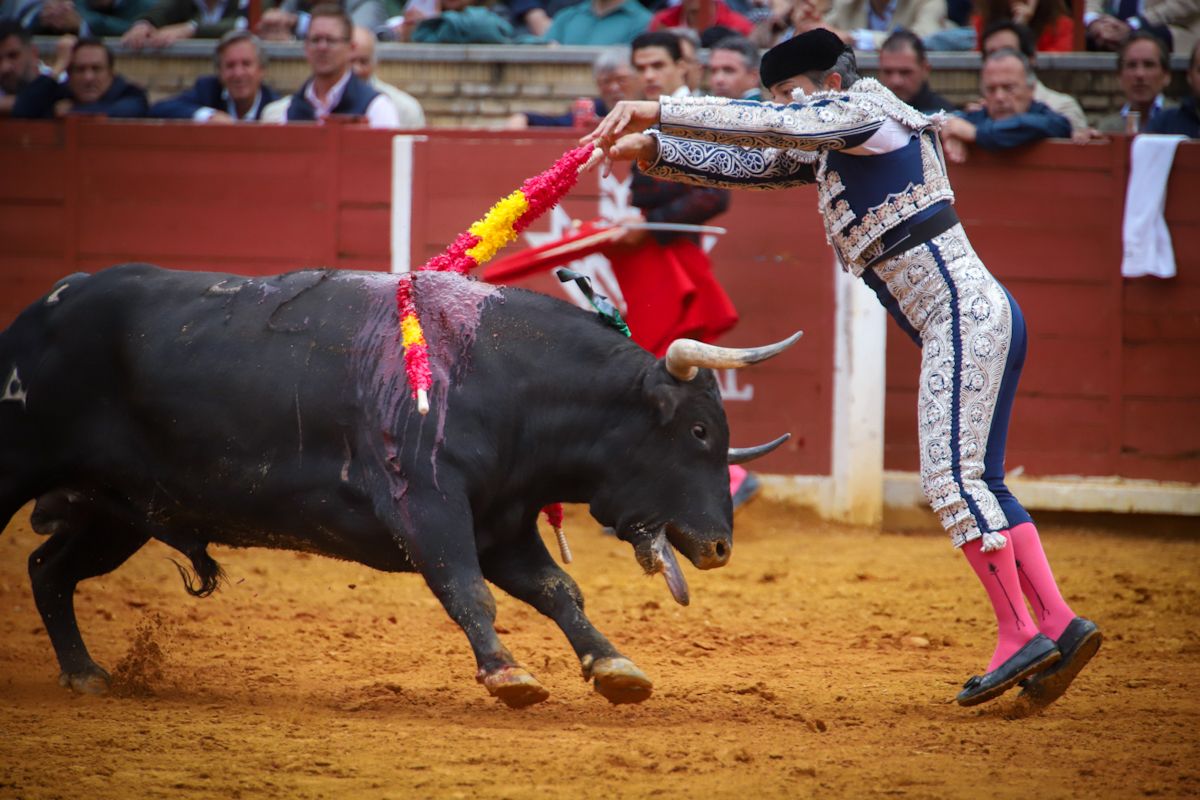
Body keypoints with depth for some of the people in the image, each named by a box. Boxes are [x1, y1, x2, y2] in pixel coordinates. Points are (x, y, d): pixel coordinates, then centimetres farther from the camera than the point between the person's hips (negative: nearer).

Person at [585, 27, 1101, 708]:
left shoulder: (867, 112, -6)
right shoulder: (826, 152, 20)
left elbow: (768, 127, -17)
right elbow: (747, 164, 21)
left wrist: (655, 111, -16)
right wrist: (650, 148, 8)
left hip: (966, 312, -10)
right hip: (982, 322, 10)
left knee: (954, 478, -14)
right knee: (979, 485, 9)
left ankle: (1021, 633, -15)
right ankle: (1058, 622, 5)